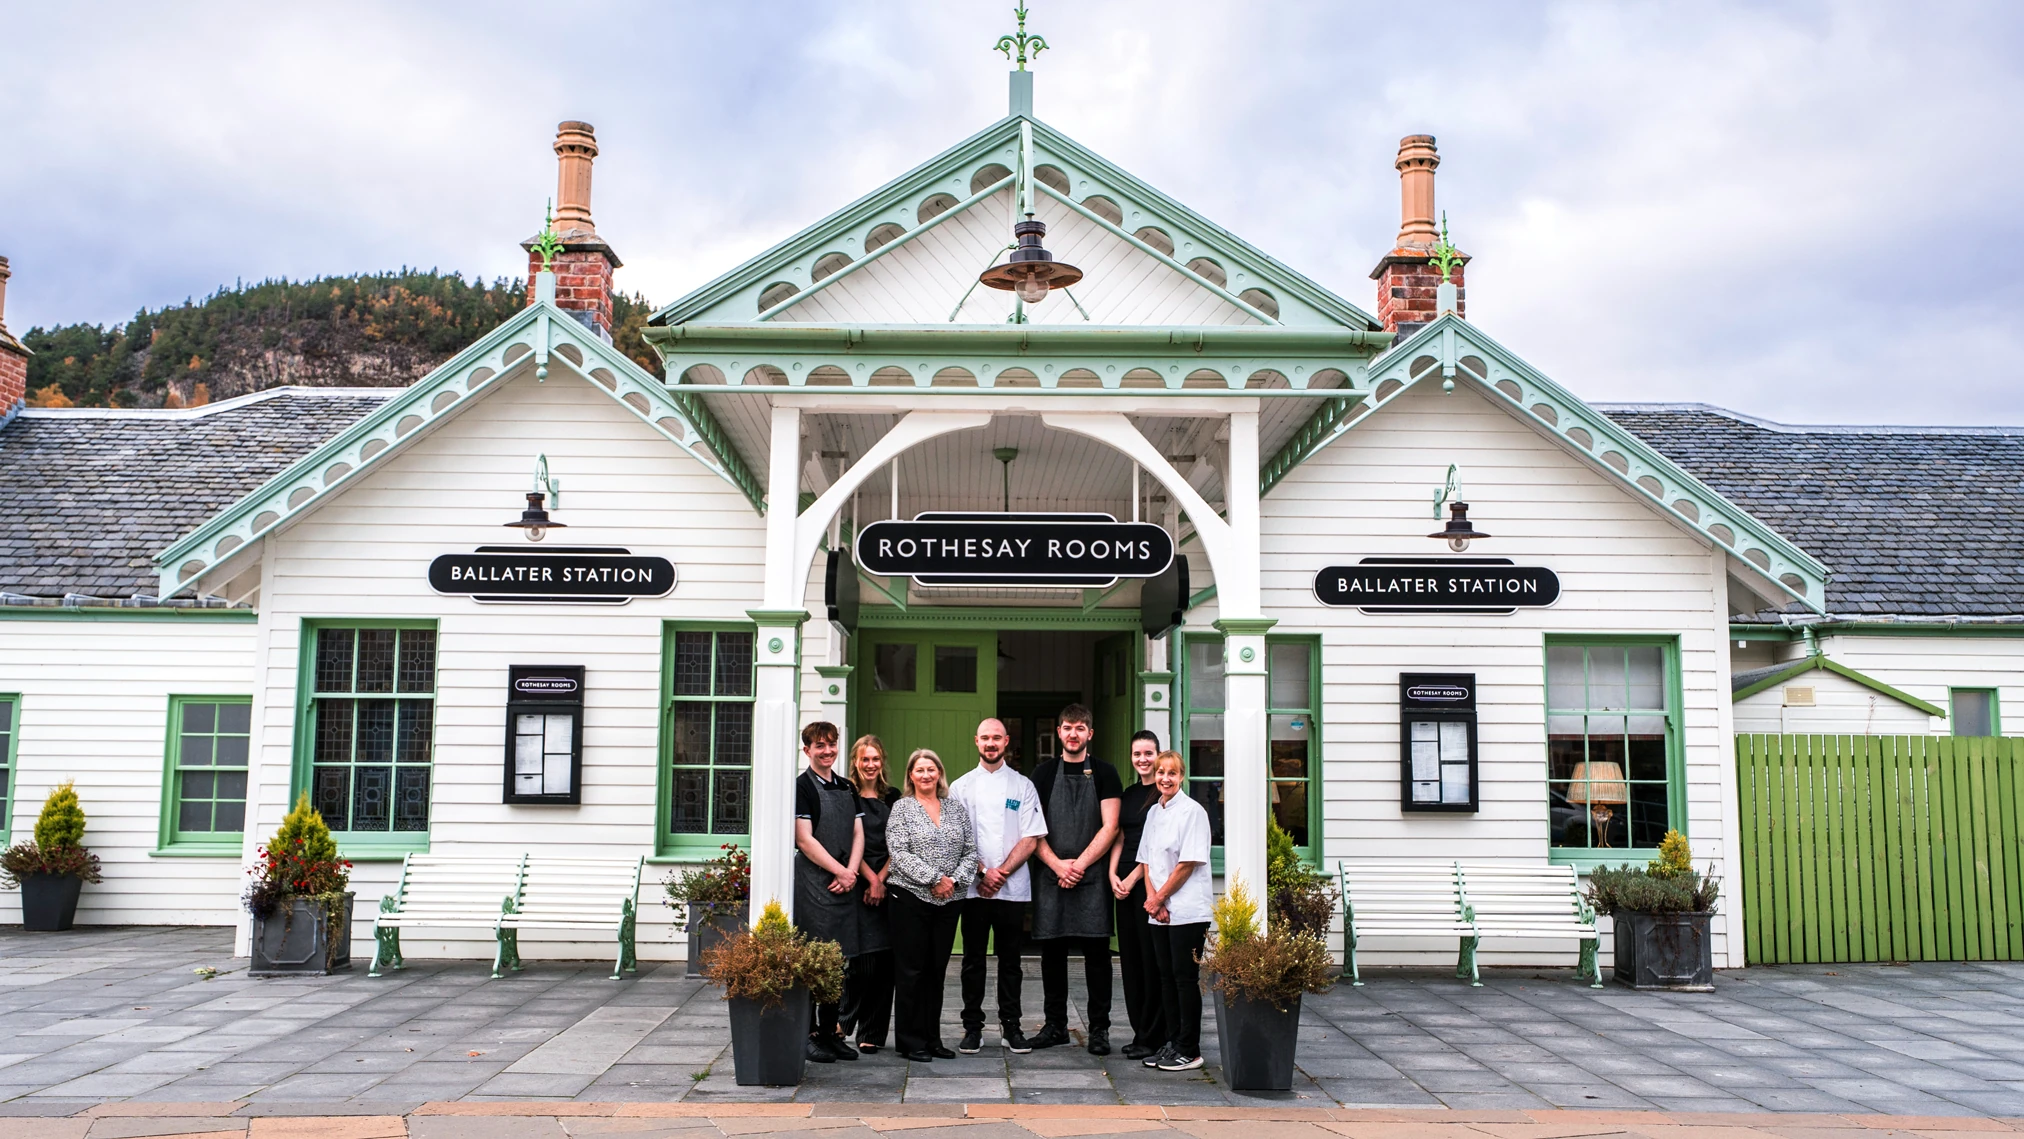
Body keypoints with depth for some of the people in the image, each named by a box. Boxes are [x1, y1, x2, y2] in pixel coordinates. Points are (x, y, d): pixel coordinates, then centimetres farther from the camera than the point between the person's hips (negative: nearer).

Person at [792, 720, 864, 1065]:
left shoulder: (847, 788, 17)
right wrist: (841, 871, -10)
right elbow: (805, 839, -10)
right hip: (812, 884, -6)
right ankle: (808, 1034, -1)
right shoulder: (801, 786, -4)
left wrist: (851, 872, -3)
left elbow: (858, 835, 13)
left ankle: (830, 1032, 16)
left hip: (845, 884, 7)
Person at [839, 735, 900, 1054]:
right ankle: (841, 1023, 9)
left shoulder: (892, 798, 14)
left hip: (887, 885, 4)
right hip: (858, 885, -4)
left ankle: (872, 1034, 9)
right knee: (862, 962, -11)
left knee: (885, 963, 1)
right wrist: (871, 880, -8)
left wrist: (881, 879, -3)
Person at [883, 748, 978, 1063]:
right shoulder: (902, 809, 0)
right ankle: (910, 1041, 7)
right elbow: (899, 852, -10)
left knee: (937, 969, 9)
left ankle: (932, 1038, 16)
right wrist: (934, 879, -16)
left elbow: (971, 851, 9)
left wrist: (955, 879, -8)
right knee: (911, 970, 0)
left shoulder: (956, 809, 12)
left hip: (948, 901, 4)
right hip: (911, 898, -4)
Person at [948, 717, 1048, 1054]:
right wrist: (983, 872, -9)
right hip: (973, 887, 0)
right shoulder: (961, 787, 7)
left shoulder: (1022, 786, 6)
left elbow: (1030, 839, 0)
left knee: (1010, 960, 5)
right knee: (973, 959, 4)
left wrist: (1001, 872, -9)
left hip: (1013, 887, 0)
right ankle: (972, 1027, 11)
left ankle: (1011, 1026, 13)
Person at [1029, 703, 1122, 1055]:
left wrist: (1079, 864, -11)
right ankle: (1055, 1025, 17)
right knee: (1052, 953, 6)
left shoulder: (1104, 774, 4)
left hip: (1092, 877, -2)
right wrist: (1058, 865, -9)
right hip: (1051, 876, 2)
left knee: (1096, 953, -1)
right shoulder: (1044, 774, 9)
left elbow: (1109, 827, -3)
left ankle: (1099, 1029, 7)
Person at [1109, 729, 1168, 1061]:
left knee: (1152, 957, -3)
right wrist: (1113, 875, 1)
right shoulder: (1129, 794, 15)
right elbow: (1119, 838, 15)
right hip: (1123, 883, 7)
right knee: (1130, 956, 9)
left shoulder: (1165, 794, -7)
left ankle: (1153, 1036, 4)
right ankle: (1140, 1031, 17)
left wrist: (1133, 878, -12)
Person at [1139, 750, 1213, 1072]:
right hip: (1159, 911, 7)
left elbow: (1188, 863, -14)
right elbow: (1147, 861, 13)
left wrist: (1159, 899, -9)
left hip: (1188, 910, -7)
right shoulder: (1154, 813, 13)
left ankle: (1189, 1051, 5)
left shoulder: (1192, 811, -10)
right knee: (1166, 976, 11)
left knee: (1185, 977, -3)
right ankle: (1173, 1043, 20)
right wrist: (1152, 898, -3)